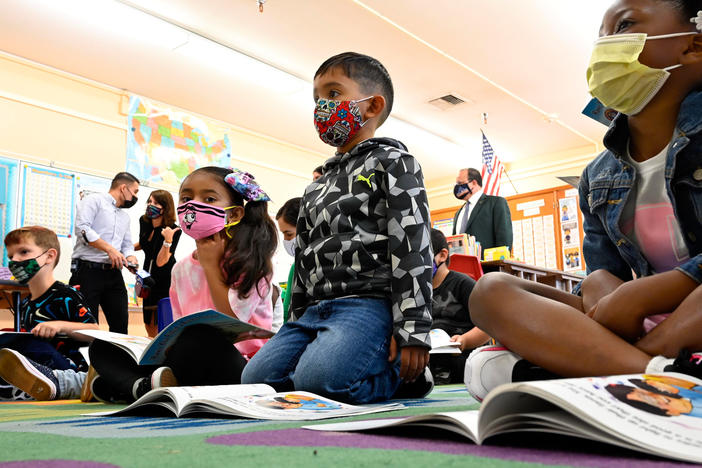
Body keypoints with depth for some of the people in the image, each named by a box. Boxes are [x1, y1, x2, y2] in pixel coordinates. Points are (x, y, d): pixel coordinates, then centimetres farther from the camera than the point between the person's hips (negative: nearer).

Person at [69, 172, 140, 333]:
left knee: (121, 324, 3)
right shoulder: (94, 200, 1)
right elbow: (82, 228, -13)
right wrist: (109, 249, -18)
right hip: (88, 271, -7)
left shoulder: (125, 216, 25)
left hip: (114, 274, 7)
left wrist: (131, 259, 2)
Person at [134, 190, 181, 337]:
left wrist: (168, 240, -38)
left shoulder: (174, 230, -21)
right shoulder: (144, 221, -3)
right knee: (150, 326, 14)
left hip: (166, 282, -6)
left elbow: (161, 262, -26)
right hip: (149, 278, 6)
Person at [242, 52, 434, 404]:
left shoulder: (392, 161, 4)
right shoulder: (316, 187, 27)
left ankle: (397, 369, -2)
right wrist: (297, 328, 19)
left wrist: (412, 329, -17)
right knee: (255, 378, -8)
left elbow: (412, 244, -8)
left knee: (317, 380, -30)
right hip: (316, 309, 8)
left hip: (371, 301, -8)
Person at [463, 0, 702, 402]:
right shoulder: (598, 179, 13)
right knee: (491, 290, -12)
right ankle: (660, 373, -32)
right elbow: (603, 269, 8)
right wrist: (603, 290, -17)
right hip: (641, 325, 5)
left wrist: (640, 296, -19)